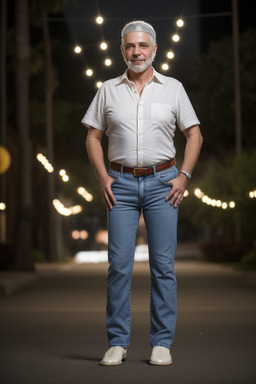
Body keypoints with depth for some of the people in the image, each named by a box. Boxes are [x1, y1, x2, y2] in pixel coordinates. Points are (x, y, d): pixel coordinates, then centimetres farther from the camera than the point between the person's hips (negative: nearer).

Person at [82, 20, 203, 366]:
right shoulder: (108, 90, 8)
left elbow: (194, 133, 8)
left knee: (163, 264, -1)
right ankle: (117, 342, 6)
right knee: (119, 264, -2)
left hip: (162, 182, 0)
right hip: (121, 184, 1)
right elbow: (93, 136, 11)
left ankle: (162, 343, 6)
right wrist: (103, 177, -1)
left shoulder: (173, 88, 6)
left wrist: (184, 176, -3)